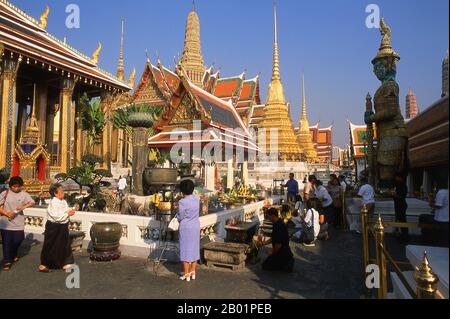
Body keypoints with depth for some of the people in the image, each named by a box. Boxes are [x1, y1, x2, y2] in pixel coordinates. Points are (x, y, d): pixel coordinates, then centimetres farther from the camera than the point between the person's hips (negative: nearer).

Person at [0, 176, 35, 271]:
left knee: (18, 240, 8)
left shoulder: (24, 194, -1)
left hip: (18, 223, 1)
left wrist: (24, 206, -28)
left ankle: (14, 255, 37)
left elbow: (32, 202, -10)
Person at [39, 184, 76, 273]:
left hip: (63, 226, 8)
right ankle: (43, 265, 21)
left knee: (65, 244, 12)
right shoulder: (53, 203, -19)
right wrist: (68, 214, -20)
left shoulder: (63, 201, 5)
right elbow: (57, 217, -24)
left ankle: (65, 263, 24)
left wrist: (70, 211, -8)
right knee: (50, 246, 5)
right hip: (53, 227, -7)